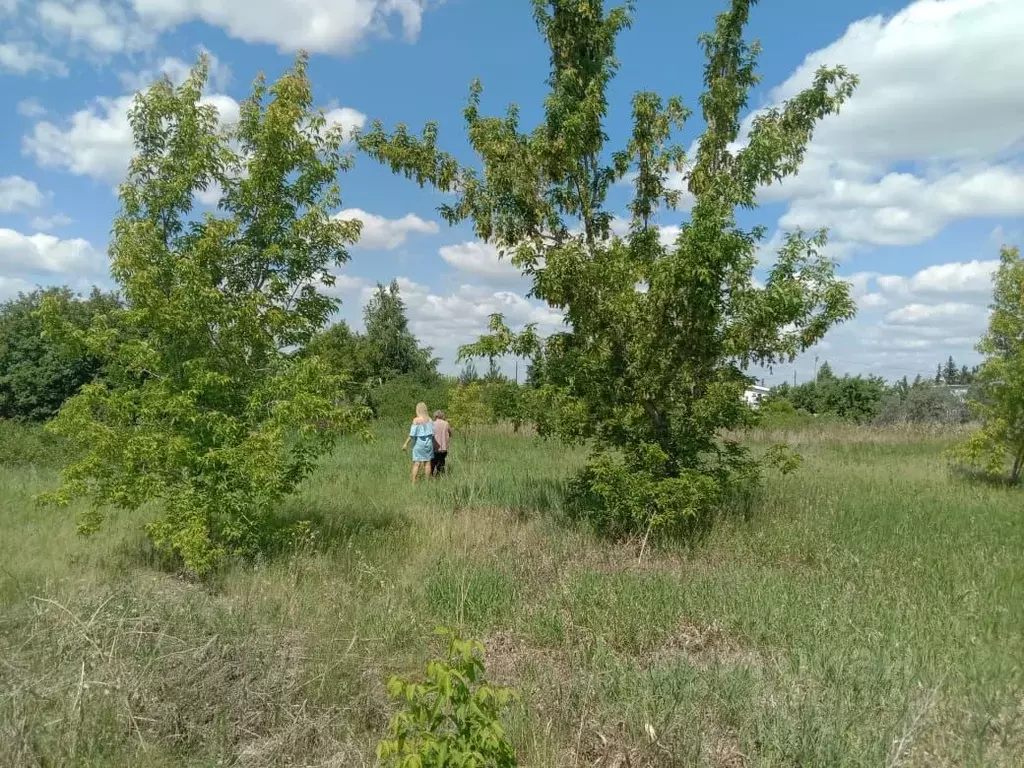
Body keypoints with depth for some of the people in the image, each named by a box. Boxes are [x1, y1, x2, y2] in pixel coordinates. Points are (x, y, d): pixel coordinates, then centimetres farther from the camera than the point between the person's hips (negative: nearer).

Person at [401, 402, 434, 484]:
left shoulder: (416, 420, -11)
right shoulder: (430, 419, 3)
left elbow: (412, 434, -14)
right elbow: (433, 433, 6)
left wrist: (406, 443, -7)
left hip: (418, 443, -4)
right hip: (428, 442, 4)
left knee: (417, 463, -4)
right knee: (427, 462, 8)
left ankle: (413, 482, -4)